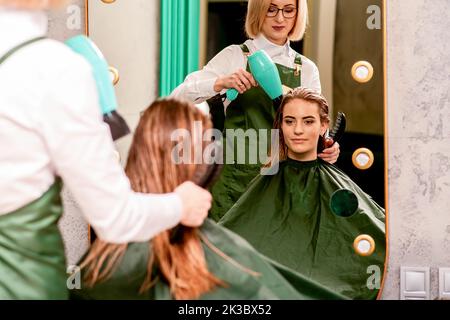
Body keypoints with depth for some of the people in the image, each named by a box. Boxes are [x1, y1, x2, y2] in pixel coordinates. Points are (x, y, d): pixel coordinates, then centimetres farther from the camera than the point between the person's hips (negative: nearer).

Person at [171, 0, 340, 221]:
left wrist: (327, 149, -11)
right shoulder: (235, 57, 2)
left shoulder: (307, 69, 12)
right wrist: (221, 83, -23)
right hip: (236, 177, -3)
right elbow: (178, 98, -6)